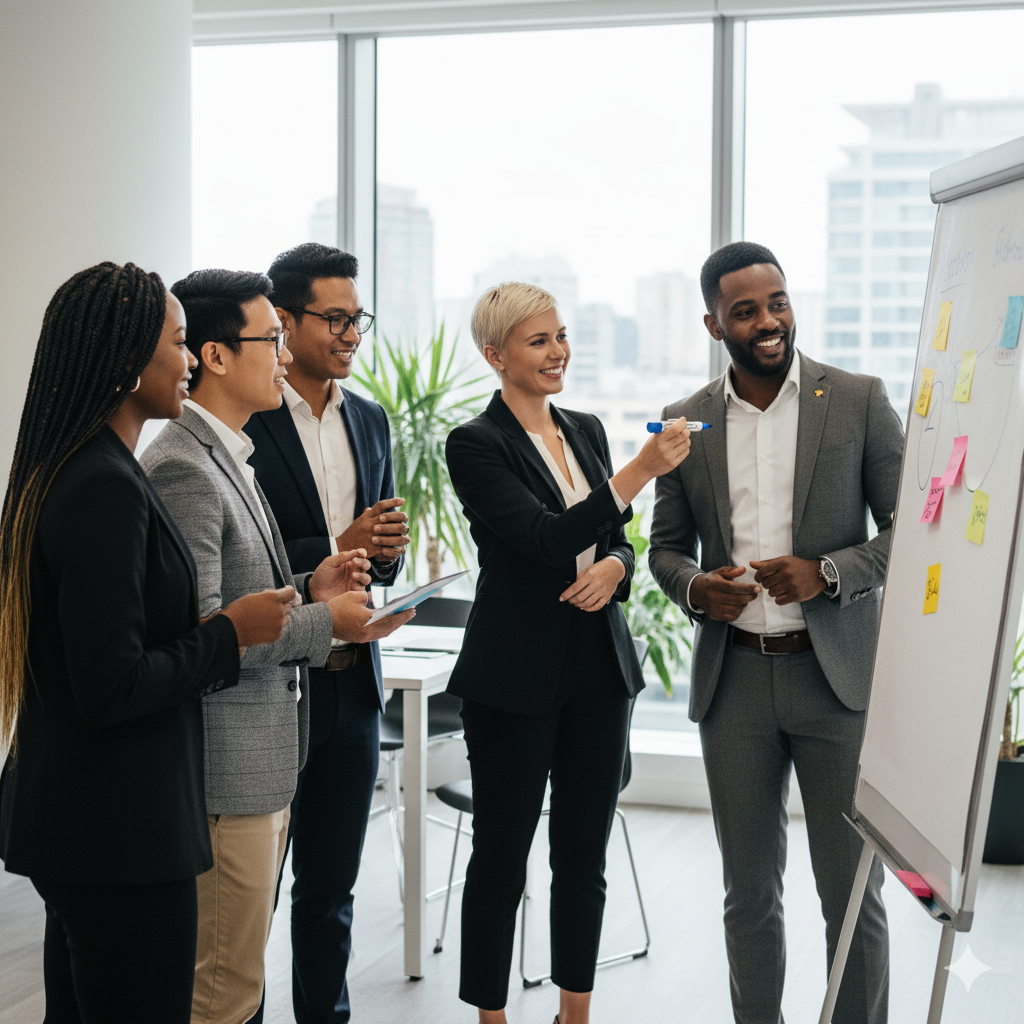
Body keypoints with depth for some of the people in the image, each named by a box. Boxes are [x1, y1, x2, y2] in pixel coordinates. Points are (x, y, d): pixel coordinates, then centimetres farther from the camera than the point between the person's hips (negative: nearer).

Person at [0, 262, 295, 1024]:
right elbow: (111, 688, -23)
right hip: (120, 831, -10)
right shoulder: (108, 487, -20)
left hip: (69, 815, 10)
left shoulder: (61, 474, 10)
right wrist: (230, 633, -12)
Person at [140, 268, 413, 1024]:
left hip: (266, 761, 10)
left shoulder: (229, 456, 14)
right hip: (225, 769, -10)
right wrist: (324, 624, -17)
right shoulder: (182, 468, -19)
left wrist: (307, 589, 4)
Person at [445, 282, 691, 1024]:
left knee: (584, 857, 12)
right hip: (517, 676, -6)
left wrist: (613, 568, -8)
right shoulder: (477, 444, -9)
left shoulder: (586, 430, 11)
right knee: (502, 858, 4)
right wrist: (642, 470, -26)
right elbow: (548, 538, -20)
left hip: (599, 668, 6)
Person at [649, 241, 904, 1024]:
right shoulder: (688, 422, 6)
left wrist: (827, 573, -17)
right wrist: (694, 587, -8)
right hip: (733, 680, 3)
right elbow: (665, 545, 14)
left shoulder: (859, 401, -2)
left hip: (837, 675, -2)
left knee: (852, 894, 2)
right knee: (750, 894, 12)